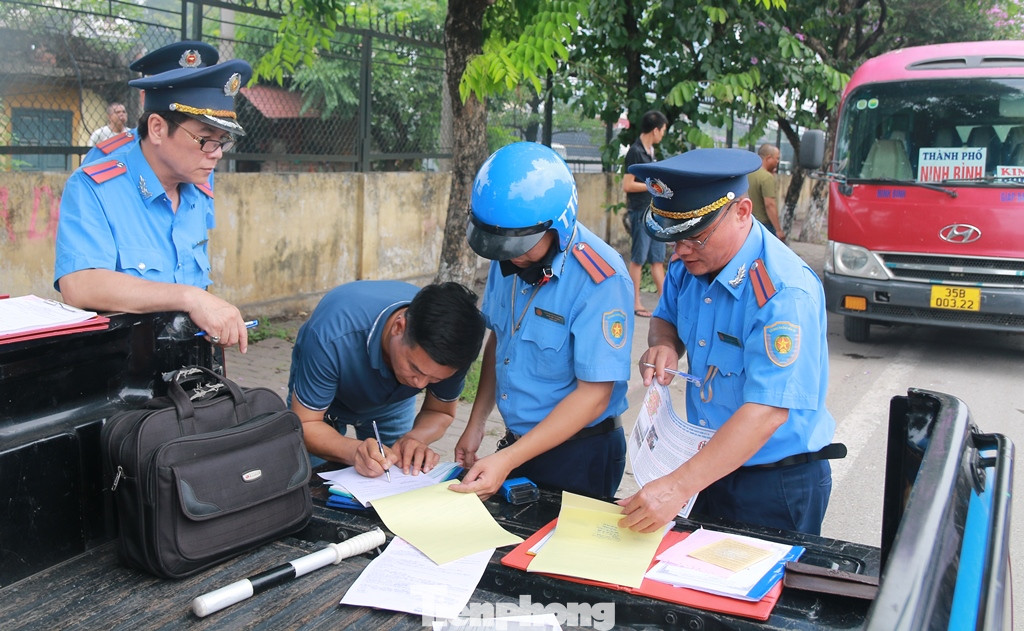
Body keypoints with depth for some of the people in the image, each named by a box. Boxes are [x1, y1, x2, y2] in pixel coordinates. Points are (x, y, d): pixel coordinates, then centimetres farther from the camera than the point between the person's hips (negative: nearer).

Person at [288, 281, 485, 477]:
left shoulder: (454, 344, -35)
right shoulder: (333, 338, -45)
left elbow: (441, 412, -17)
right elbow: (305, 425, -35)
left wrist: (414, 438, -40)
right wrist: (354, 451, -55)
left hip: (393, 405, 2)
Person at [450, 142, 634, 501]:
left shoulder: (600, 280, -24)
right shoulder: (508, 259, -3)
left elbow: (594, 395, -23)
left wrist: (508, 460, -26)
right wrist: (475, 426, 8)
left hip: (580, 454, -6)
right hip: (517, 443, 7)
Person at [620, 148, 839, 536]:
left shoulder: (784, 293, -29)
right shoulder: (692, 263, -5)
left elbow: (767, 412, -35)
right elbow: (666, 317, 15)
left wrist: (677, 488, -40)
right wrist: (663, 344, -11)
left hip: (779, 488, -7)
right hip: (712, 468, 7)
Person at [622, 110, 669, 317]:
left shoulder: (650, 151, 13)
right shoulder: (635, 152, -14)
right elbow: (627, 185, -18)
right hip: (640, 212, -9)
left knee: (657, 259, 12)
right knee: (638, 259, -1)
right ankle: (635, 304, 7)